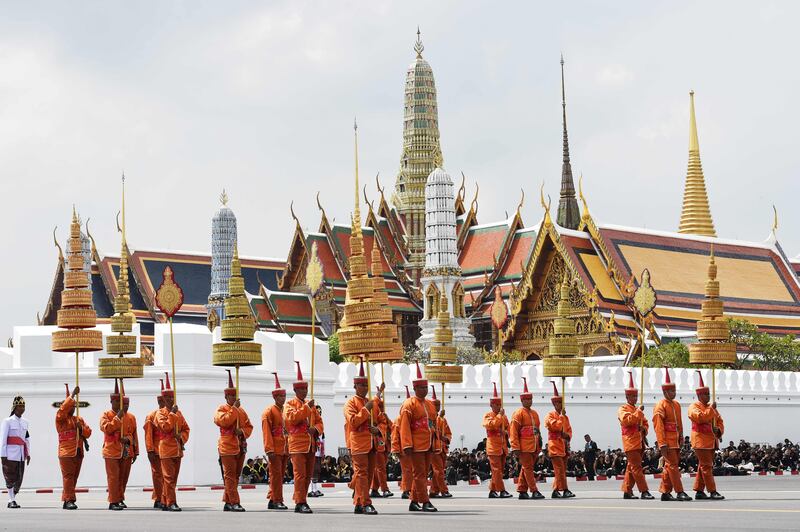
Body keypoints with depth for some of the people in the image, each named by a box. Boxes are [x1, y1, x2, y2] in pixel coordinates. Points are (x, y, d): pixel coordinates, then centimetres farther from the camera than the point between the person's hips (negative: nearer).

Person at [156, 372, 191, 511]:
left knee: (174, 477, 9)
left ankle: (164, 502, 16)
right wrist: (172, 413, -17)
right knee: (169, 477, -9)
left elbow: (186, 428, 17)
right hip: (166, 449, -7)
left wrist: (182, 437, -2)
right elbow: (165, 427, -19)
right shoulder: (161, 413, -4)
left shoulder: (179, 412, 14)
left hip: (178, 449, 7)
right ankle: (171, 503, -9)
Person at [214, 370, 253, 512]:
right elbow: (224, 421, -21)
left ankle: (227, 502, 16)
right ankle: (234, 503, -11)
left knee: (235, 476, 9)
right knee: (230, 476, -8)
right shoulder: (221, 409, -3)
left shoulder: (241, 410, 16)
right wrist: (234, 408, -19)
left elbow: (249, 426, 17)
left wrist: (242, 432, -5)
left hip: (241, 447, 7)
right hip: (228, 448, -7)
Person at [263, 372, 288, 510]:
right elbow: (266, 431, -12)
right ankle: (277, 501, -6)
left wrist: (290, 449, 16)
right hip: (275, 450, -8)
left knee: (280, 475, 9)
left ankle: (272, 500, 14)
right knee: (276, 474, -7)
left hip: (285, 450, 8)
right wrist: (269, 450, -19)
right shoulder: (269, 411, -6)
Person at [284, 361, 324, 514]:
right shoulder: (290, 404, 0)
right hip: (298, 445, -6)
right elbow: (292, 418, -18)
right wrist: (306, 407, -18)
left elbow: (319, 422, 18)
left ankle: (300, 503, 14)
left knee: (308, 476, 7)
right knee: (300, 474, -11)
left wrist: (316, 429, -4)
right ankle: (300, 503, -12)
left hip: (311, 446, 7)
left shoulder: (311, 405, 18)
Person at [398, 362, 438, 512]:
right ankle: (425, 502, -9)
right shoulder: (409, 404, -7)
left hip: (428, 446, 8)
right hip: (417, 446, -8)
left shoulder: (430, 404, 16)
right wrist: (407, 446, -19)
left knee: (423, 474, 10)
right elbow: (404, 426, -13)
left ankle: (414, 502, 17)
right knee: (419, 474, -7)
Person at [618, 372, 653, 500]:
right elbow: (626, 420, -21)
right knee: (637, 467, -11)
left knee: (631, 468, 10)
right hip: (631, 442, -8)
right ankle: (644, 491, -16)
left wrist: (644, 429, 6)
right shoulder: (623, 409, -3)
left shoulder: (637, 410, 22)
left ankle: (627, 491, 14)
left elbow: (645, 422, 29)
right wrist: (638, 412, -21)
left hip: (639, 442, 8)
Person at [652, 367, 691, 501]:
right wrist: (662, 444, -21)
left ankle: (665, 493, 15)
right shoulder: (660, 406, -11)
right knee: (673, 466, -9)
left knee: (669, 467, 10)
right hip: (668, 442, -8)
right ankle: (680, 492, -10)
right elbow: (658, 426, -16)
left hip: (676, 441, 8)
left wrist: (681, 438, 18)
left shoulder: (676, 405, 15)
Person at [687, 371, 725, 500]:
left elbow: (720, 421, 20)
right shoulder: (694, 407, -6)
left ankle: (699, 491, 15)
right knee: (707, 466, -10)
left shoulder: (711, 407, 19)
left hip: (711, 441, 8)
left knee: (703, 466, 10)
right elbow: (700, 417, -23)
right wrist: (711, 409, -18)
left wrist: (719, 430, 0)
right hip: (701, 441, -8)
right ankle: (712, 492, -13)